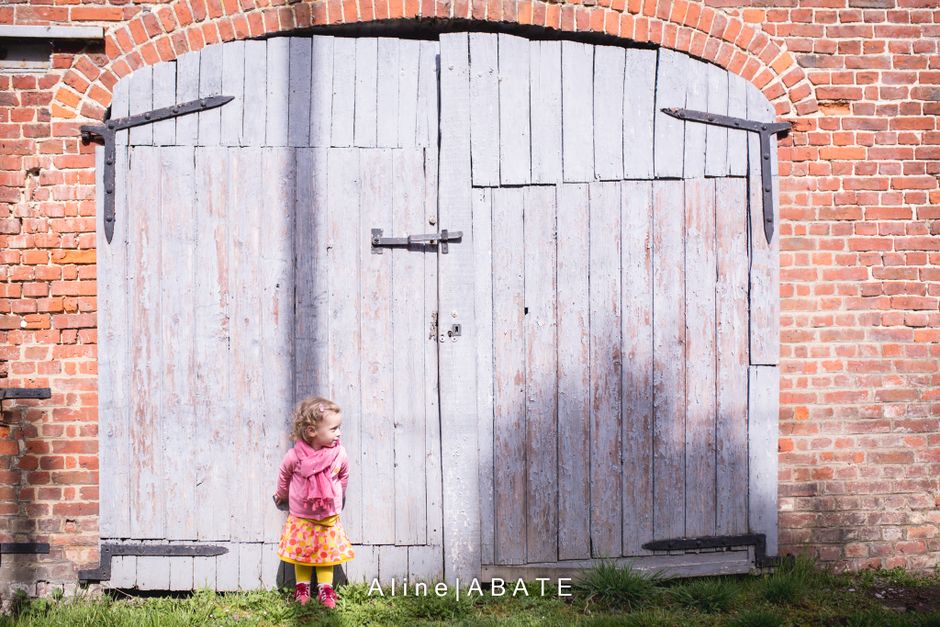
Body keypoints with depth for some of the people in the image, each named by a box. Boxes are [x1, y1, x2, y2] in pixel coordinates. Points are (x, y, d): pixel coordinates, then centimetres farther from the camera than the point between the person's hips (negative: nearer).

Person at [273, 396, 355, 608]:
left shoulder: (339, 454, -18)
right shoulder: (295, 455, -21)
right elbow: (284, 476, 3)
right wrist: (282, 496, 20)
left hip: (329, 518, 1)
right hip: (300, 518, -1)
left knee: (327, 553, 9)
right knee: (301, 554, 12)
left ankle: (325, 589, 21)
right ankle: (302, 587, 27)